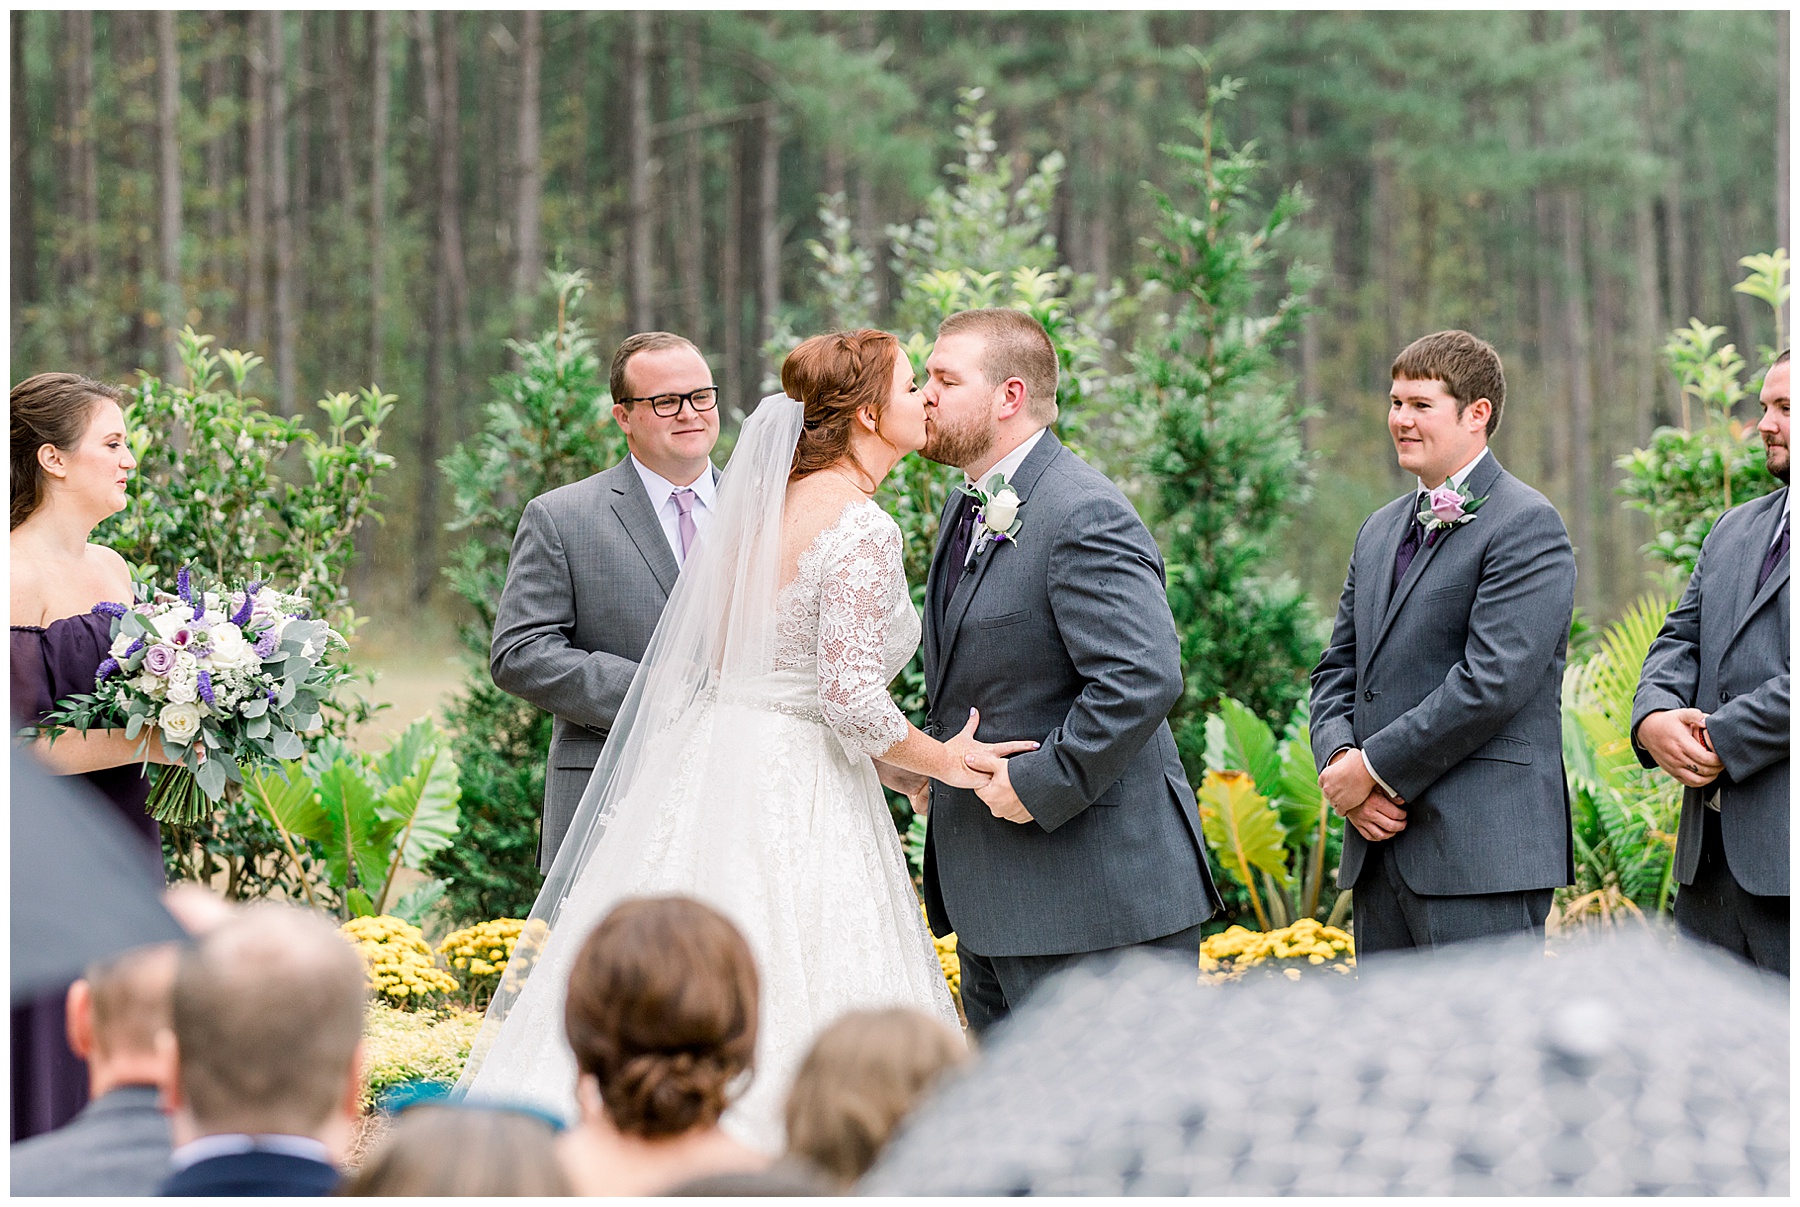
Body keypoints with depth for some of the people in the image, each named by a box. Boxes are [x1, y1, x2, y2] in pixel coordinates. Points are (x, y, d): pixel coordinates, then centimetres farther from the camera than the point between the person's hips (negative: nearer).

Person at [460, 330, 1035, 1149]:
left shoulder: (765, 502, 12)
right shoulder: (863, 531, -14)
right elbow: (851, 697, -20)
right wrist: (938, 761, -4)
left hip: (710, 772, 8)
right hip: (798, 804, -8)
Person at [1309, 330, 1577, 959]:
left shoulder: (1527, 525, -8)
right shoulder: (1381, 530, 20)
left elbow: (1492, 680, -17)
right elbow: (1337, 669, 19)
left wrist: (1375, 768, -13)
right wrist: (1339, 760, -2)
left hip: (1482, 853, -8)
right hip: (1381, 850, 8)